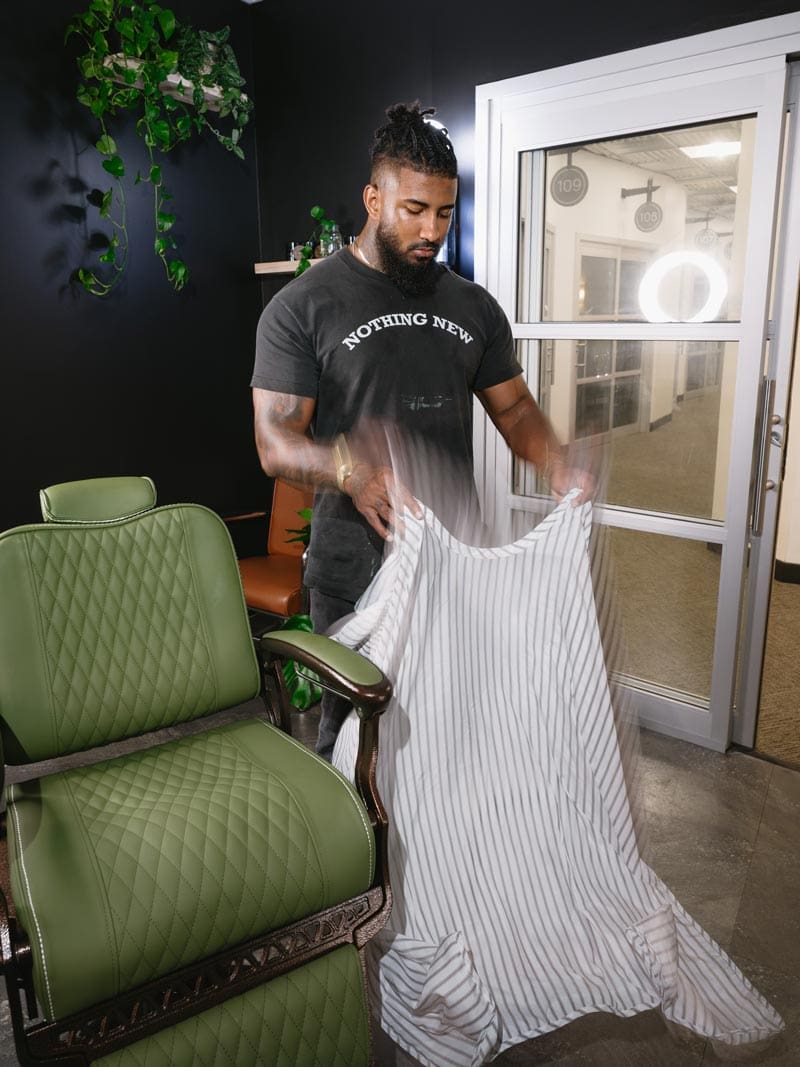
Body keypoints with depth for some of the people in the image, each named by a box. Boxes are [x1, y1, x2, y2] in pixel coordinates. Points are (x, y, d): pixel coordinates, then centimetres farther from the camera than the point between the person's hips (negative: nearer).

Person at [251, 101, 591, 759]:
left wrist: (561, 469, -8)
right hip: (357, 564, -4)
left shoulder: (474, 306, 10)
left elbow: (514, 407, 13)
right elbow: (275, 441, -11)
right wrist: (351, 470, -32)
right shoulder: (302, 307, -5)